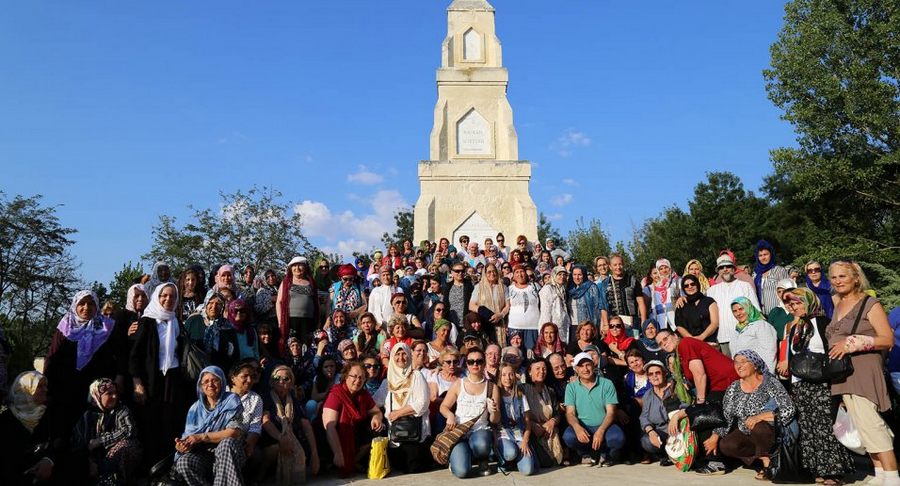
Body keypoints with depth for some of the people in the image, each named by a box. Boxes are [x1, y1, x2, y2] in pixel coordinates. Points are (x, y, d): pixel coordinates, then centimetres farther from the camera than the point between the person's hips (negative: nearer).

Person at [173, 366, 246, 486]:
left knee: (227, 442, -36)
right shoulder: (196, 408, 12)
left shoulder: (231, 401, 0)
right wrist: (183, 444, -18)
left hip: (228, 453, -3)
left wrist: (202, 437, -17)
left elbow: (234, 432, -12)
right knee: (183, 462, -29)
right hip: (203, 454, 3)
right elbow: (188, 435, 7)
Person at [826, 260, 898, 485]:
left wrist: (852, 343, -18)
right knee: (864, 425, 8)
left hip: (863, 371, -7)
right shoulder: (837, 306, 17)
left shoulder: (870, 304, -3)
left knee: (870, 423, -15)